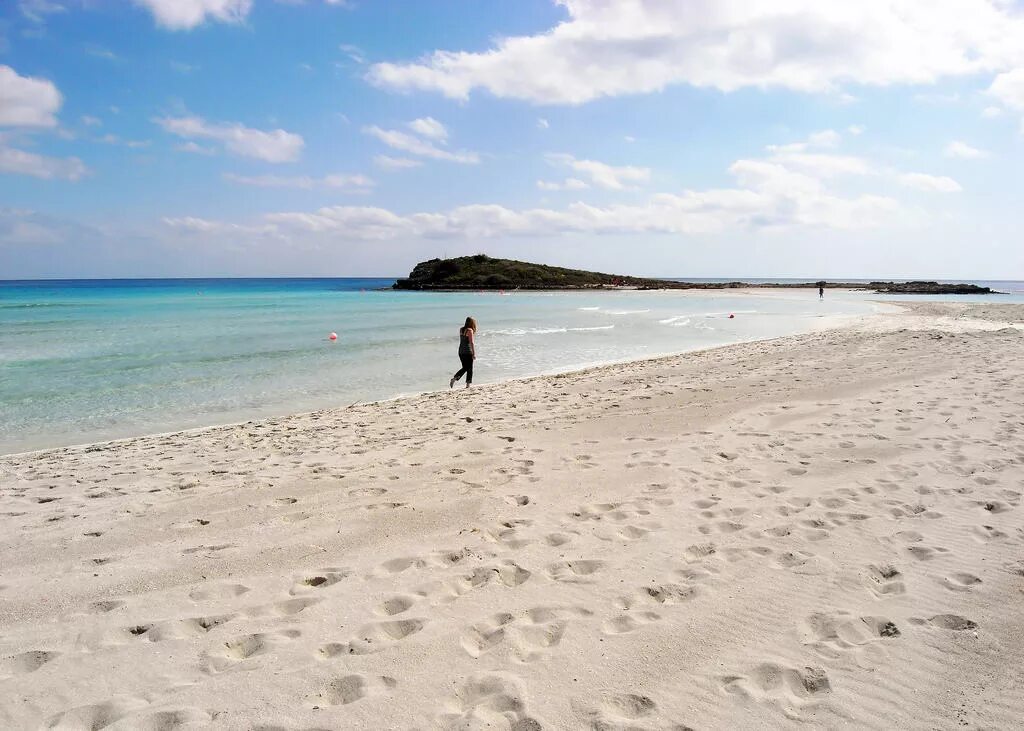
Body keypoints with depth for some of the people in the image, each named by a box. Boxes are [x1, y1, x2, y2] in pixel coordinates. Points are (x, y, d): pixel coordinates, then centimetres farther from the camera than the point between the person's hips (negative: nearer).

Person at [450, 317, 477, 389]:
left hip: (461, 351, 7)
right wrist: (474, 354, -14)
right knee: (469, 369, 4)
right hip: (468, 352, -7)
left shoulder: (461, 329, 10)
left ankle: (454, 378, 5)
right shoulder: (470, 330, -11)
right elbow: (471, 342, -15)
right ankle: (468, 384, 7)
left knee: (464, 368, 18)